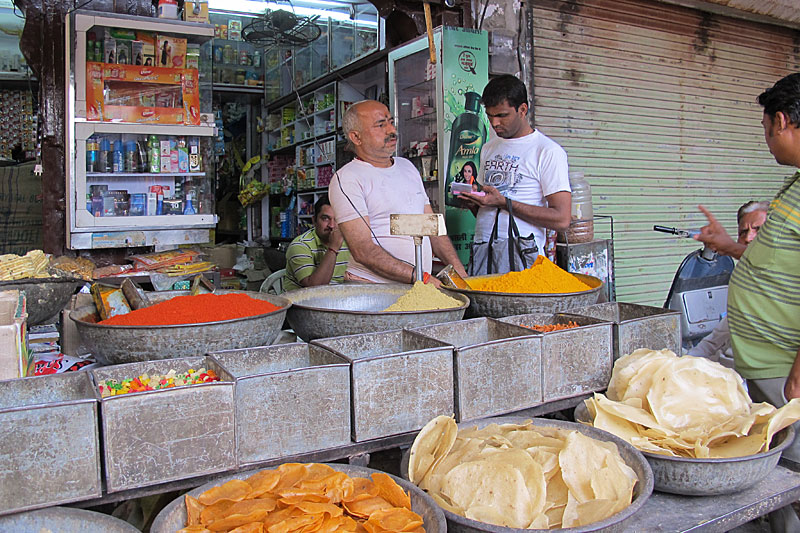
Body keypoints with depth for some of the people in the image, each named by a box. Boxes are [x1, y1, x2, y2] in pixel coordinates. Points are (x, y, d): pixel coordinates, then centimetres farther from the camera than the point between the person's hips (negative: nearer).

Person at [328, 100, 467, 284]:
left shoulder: (407, 167, 19)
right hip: (371, 290, -6)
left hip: (420, 289, 6)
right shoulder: (346, 178, -6)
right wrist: (417, 276, -20)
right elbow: (363, 251, -14)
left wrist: (458, 269, 5)